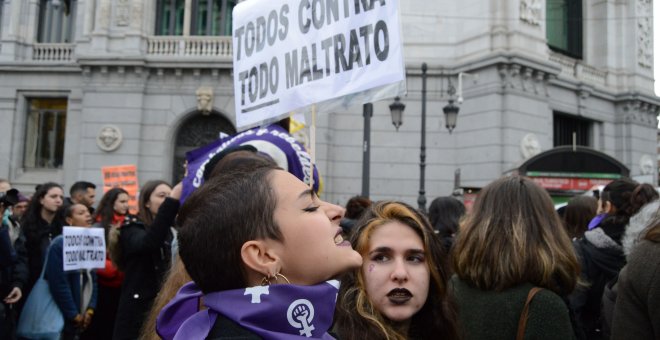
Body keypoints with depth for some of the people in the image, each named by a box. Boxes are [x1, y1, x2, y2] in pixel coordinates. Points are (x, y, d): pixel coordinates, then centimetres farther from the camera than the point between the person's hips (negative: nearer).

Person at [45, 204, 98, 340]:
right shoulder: (59, 245, -16)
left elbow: (93, 279, 8)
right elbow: (59, 284, -20)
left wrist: (90, 309, -2)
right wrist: (74, 315, -15)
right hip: (63, 317, -7)